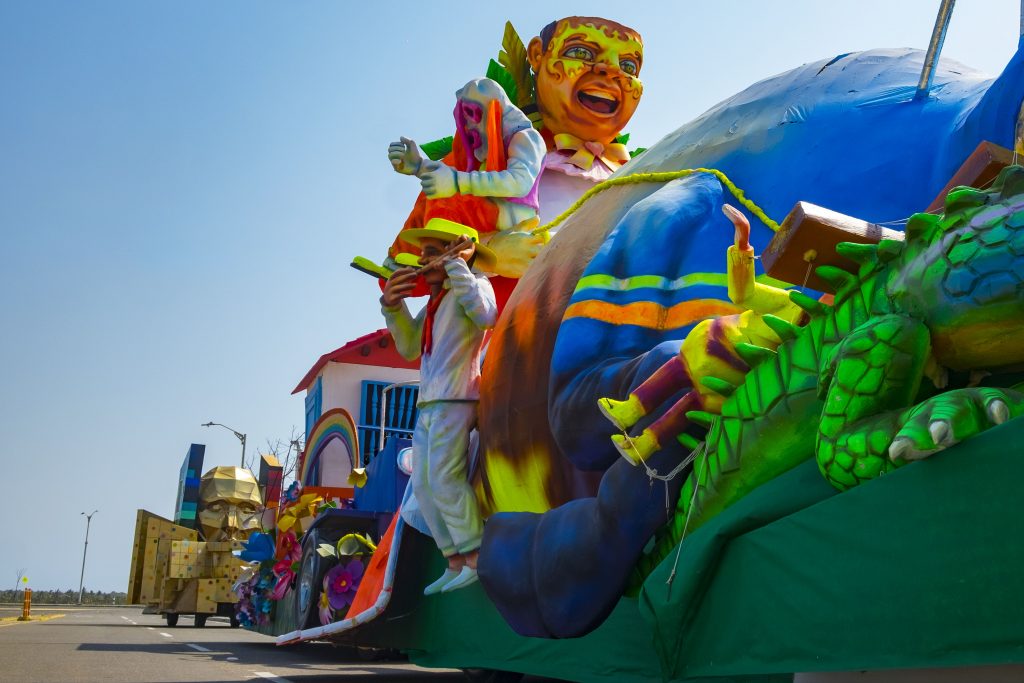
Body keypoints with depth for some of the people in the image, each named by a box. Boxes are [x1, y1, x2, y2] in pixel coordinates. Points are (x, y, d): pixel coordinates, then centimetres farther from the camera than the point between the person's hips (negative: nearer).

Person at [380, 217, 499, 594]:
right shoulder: (436, 300, 22)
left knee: (445, 480, -16)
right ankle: (455, 563, 8)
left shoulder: (474, 284, -1)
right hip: (428, 406, 9)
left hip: (454, 400, -9)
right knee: (423, 487, 5)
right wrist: (392, 306, 6)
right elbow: (410, 348, 18)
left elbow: (485, 315, -25)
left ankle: (476, 559, -7)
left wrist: (456, 266, -17)